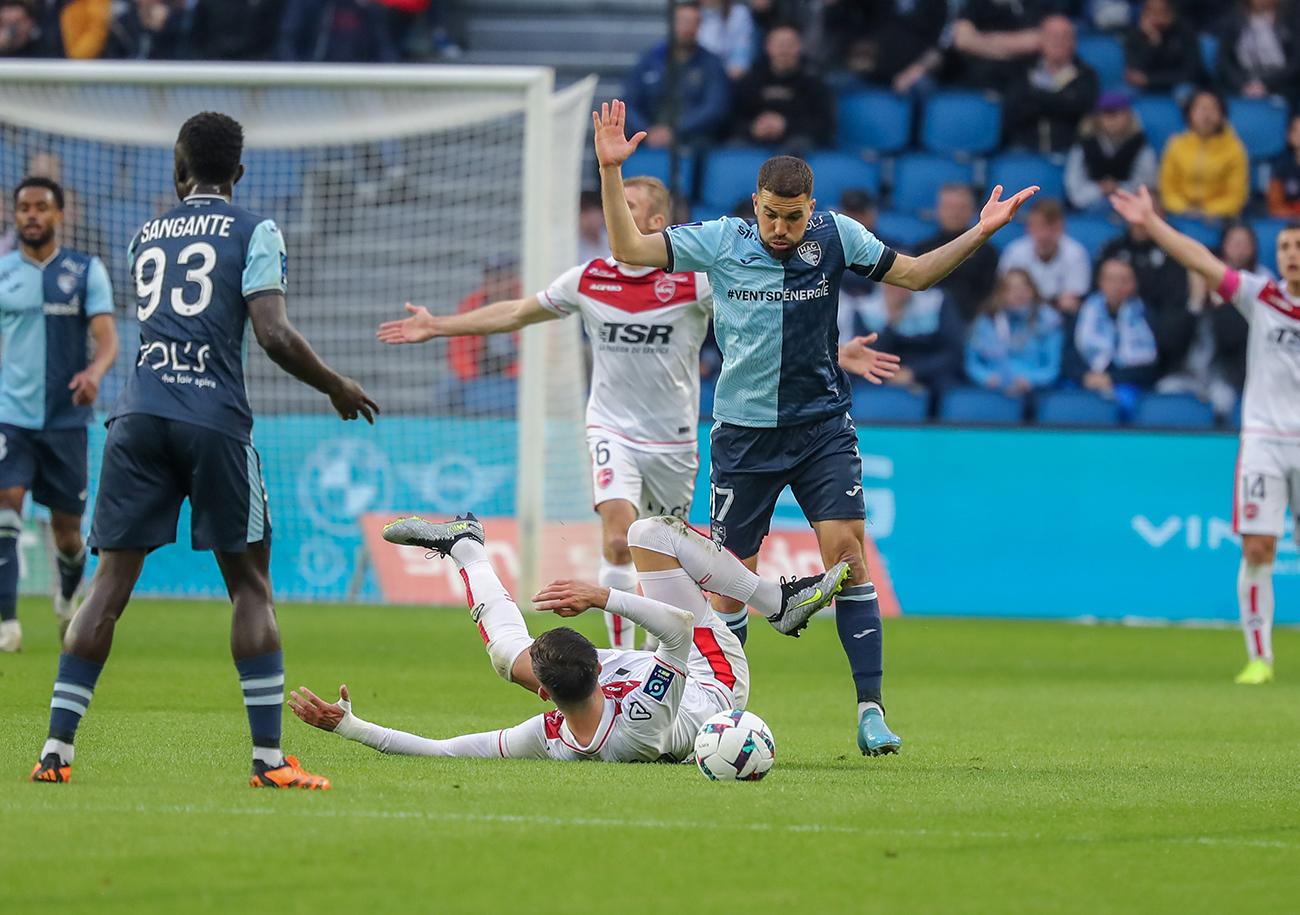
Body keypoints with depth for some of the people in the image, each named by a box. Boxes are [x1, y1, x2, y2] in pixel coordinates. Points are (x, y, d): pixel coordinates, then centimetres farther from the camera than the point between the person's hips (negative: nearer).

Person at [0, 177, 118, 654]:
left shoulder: (87, 271, 2)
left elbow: (107, 338, -8)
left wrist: (94, 372, -28)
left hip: (67, 415, 0)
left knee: (67, 530, 7)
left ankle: (67, 595, 40)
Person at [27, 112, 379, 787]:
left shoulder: (146, 236, 17)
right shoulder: (253, 232, 4)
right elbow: (274, 335, -8)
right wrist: (338, 388, 7)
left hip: (138, 417, 3)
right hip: (215, 419, -3)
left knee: (111, 582, 5)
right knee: (250, 586, 4)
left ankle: (56, 748, -1)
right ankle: (269, 757, -3)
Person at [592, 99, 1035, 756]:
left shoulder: (836, 238, -1)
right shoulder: (720, 241, -5)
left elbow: (914, 274, 12)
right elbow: (629, 248, -8)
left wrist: (981, 232, 2)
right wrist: (611, 170, -18)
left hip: (822, 424, 0)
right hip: (743, 431, 0)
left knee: (846, 552, -14)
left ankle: (870, 709, -11)